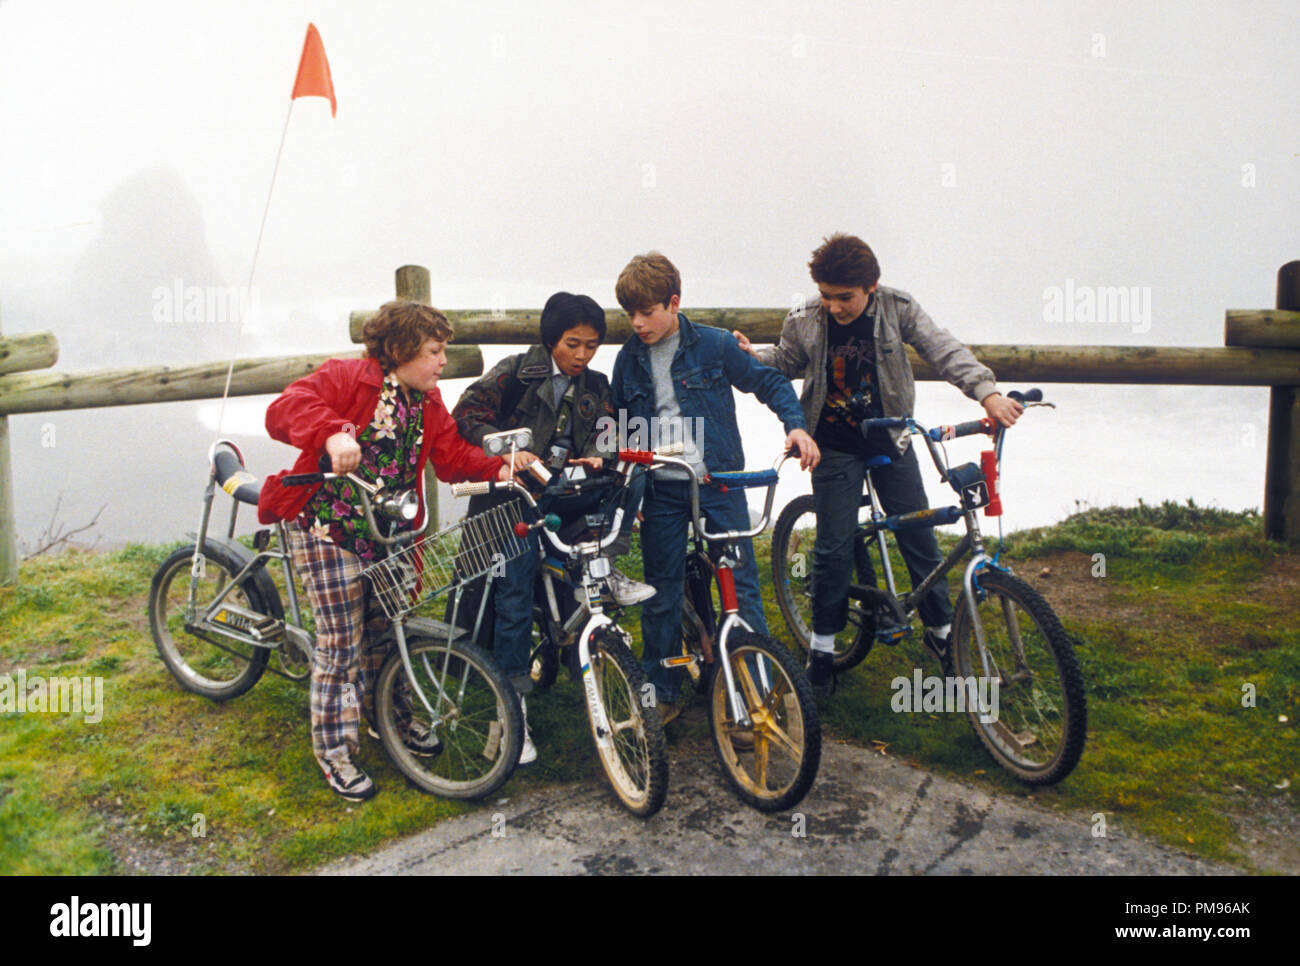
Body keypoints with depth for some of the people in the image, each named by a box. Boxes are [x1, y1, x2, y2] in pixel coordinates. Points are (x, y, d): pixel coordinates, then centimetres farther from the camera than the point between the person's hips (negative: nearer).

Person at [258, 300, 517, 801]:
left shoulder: (428, 403, 9)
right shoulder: (346, 377, -13)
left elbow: (453, 457, 3)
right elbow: (285, 410, -26)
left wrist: (500, 469, -15)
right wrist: (333, 434, -45)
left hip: (386, 534, 7)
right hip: (328, 531, -7)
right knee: (341, 643, -2)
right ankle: (334, 750, 14)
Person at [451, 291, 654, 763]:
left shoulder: (595, 387, 13)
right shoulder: (516, 372, -2)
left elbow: (604, 433, 4)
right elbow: (467, 413, -10)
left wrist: (597, 457, -20)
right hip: (514, 496, -4)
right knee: (515, 595, -11)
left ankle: (606, 569, -15)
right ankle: (512, 704, -3)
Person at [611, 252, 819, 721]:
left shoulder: (715, 344, -3)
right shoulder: (628, 359, 6)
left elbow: (769, 382, 4)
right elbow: (621, 422, 19)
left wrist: (796, 425, -10)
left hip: (719, 481, -2)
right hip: (661, 489, 3)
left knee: (742, 583, -2)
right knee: (660, 595, 6)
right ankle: (660, 694, 19)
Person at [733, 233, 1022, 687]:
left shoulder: (898, 309, -11)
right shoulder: (804, 322, -10)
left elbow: (943, 349, -18)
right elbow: (786, 363, 7)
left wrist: (986, 391, -33)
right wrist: (754, 356, -15)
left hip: (890, 441, 1)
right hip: (835, 446, -1)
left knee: (919, 537, 6)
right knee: (834, 546, -3)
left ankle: (940, 629, 26)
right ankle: (823, 642, 16)